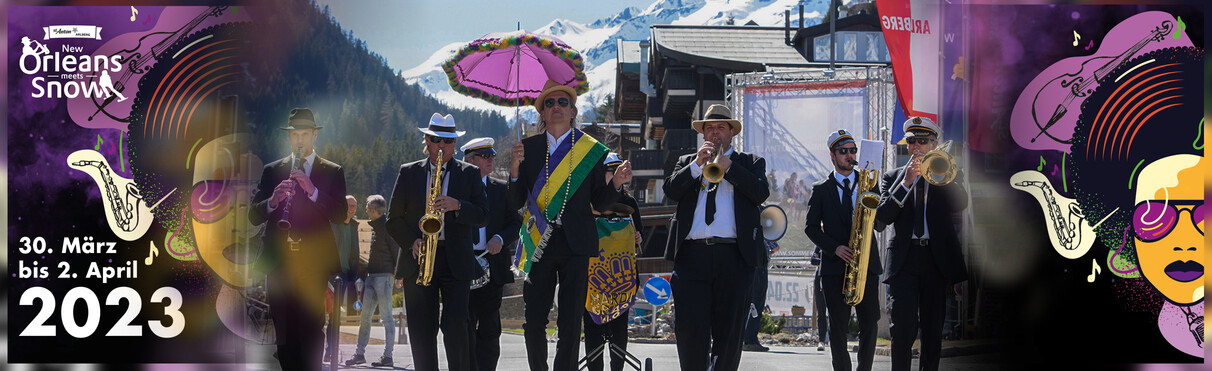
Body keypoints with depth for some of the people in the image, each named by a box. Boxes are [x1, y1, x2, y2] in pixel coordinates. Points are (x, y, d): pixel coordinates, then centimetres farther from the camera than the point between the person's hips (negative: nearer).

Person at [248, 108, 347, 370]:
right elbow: (254, 216, 9)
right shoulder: (272, 170, 16)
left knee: (311, 331, -9)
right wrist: (272, 201, -11)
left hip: (313, 262, -2)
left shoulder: (332, 172, 10)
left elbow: (340, 216, -3)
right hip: (279, 262, 2)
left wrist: (312, 191, -15)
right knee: (282, 331, 0)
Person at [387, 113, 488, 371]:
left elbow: (482, 216, 3)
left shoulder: (470, 174, 10)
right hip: (418, 261, 1)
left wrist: (458, 206, -15)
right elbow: (393, 220, 12)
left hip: (456, 261, -1)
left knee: (455, 325, -12)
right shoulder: (408, 173, 12)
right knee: (422, 331, -2)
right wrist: (412, 242, -6)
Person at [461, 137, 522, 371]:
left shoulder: (502, 189, 12)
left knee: (489, 328, -1)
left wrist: (500, 238, -11)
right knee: (465, 326, 0)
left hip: (492, 267, 1)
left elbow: (517, 223, 8)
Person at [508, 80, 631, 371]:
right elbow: (514, 203, 5)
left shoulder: (592, 150, 7)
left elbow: (600, 204, 9)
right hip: (538, 245, 1)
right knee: (533, 321, -1)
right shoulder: (528, 148, 9)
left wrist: (616, 184, -10)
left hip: (576, 246, -1)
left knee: (570, 322, -2)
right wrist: (515, 170, -11)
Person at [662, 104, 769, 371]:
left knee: (729, 332, -1)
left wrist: (727, 165, -6)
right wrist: (697, 164, -7)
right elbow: (670, 190, 5)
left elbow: (762, 192, -1)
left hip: (733, 258, -1)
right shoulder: (687, 162, 22)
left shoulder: (751, 162, 18)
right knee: (689, 327, -9)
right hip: (692, 256, 1)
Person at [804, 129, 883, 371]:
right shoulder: (820, 189, 9)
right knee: (838, 326, -2)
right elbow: (811, 227, 4)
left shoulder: (868, 183, 12)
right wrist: (835, 247, -10)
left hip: (866, 263, 1)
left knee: (870, 324, -2)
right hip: (834, 266, -1)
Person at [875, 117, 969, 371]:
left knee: (933, 329, 5)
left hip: (937, 257, 1)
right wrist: (906, 183, -10)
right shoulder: (894, 177, 14)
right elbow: (881, 218, -1)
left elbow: (961, 204, -8)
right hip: (904, 258, -1)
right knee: (903, 326, -13)